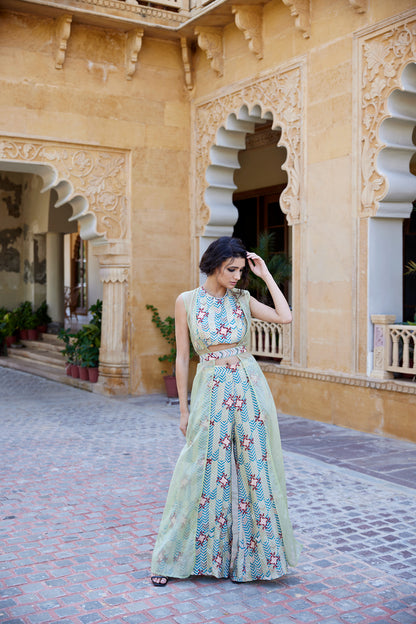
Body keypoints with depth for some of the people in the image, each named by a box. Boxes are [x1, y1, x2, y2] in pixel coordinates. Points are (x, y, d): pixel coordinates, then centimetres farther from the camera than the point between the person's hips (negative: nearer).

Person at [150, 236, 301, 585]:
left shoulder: (242, 299, 6)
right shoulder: (187, 302, 0)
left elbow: (285, 317, -8)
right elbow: (182, 357, 2)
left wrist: (265, 274, -3)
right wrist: (183, 408, 2)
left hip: (249, 389, 3)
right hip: (211, 390, -2)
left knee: (253, 469, 6)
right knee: (205, 472, 2)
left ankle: (244, 555, 22)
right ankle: (171, 558, 19)